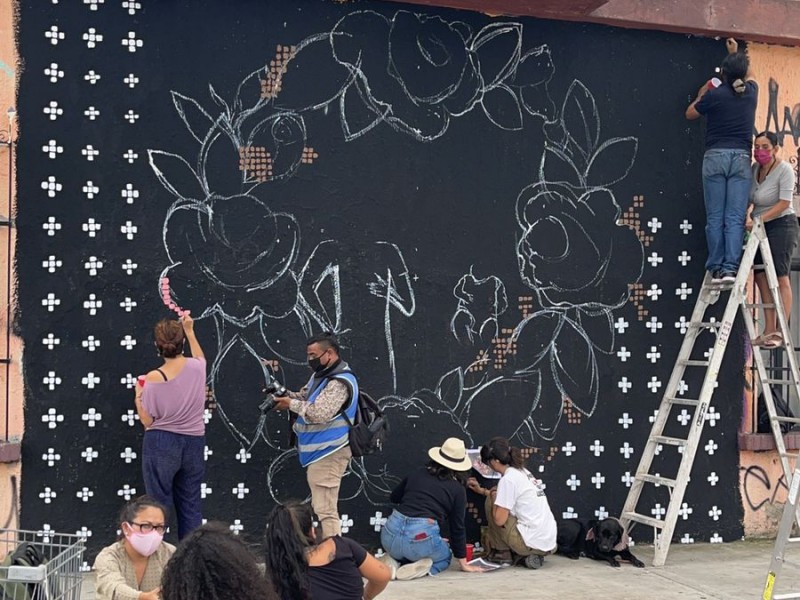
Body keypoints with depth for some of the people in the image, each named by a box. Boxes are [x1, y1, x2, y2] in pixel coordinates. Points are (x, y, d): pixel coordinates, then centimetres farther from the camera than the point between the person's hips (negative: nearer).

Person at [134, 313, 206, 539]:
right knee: (191, 505, 11)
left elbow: (147, 421, -6)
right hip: (194, 443, 4)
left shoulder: (153, 378, -14)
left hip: (161, 445, -4)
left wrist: (138, 396, 7)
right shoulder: (196, 367, -4)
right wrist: (190, 331, 32)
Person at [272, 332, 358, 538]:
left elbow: (319, 413, -29)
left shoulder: (340, 382, -21)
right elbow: (306, 396, 20)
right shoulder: (320, 374, 13)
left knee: (325, 510, -10)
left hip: (328, 453, -11)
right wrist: (286, 395, 0)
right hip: (321, 450, 11)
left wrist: (291, 404, -18)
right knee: (325, 506, 18)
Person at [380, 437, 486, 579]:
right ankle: (423, 567, -2)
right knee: (445, 557, 30)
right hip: (421, 537, -3)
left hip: (392, 533, 4)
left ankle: (394, 562, 5)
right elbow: (457, 527, 11)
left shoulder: (417, 474, 15)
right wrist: (463, 563, 21)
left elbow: (394, 497, 29)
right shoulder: (458, 489, 6)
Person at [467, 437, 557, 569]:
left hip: (532, 543, -8)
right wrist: (482, 490, 35)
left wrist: (493, 496, 3)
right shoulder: (523, 472, 13)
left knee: (491, 502, 2)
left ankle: (501, 551, 10)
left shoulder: (508, 479, -13)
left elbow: (499, 520, -13)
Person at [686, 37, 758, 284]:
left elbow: (690, 114, 15)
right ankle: (730, 268, -11)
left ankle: (716, 269, -3)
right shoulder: (751, 92, 9)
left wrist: (701, 95, 29)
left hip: (715, 157, -2)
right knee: (735, 217, -3)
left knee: (715, 217, -1)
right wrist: (737, 53, 46)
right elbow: (749, 75, 35)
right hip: (741, 158, 2)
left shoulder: (714, 95, -2)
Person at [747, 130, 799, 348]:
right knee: (761, 278, 4)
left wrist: (759, 219, -24)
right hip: (760, 228, 7)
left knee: (780, 278, -9)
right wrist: (748, 214, -8)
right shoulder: (754, 168, 6)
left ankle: (781, 332, -9)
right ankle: (769, 331, 8)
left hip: (781, 225, -7)